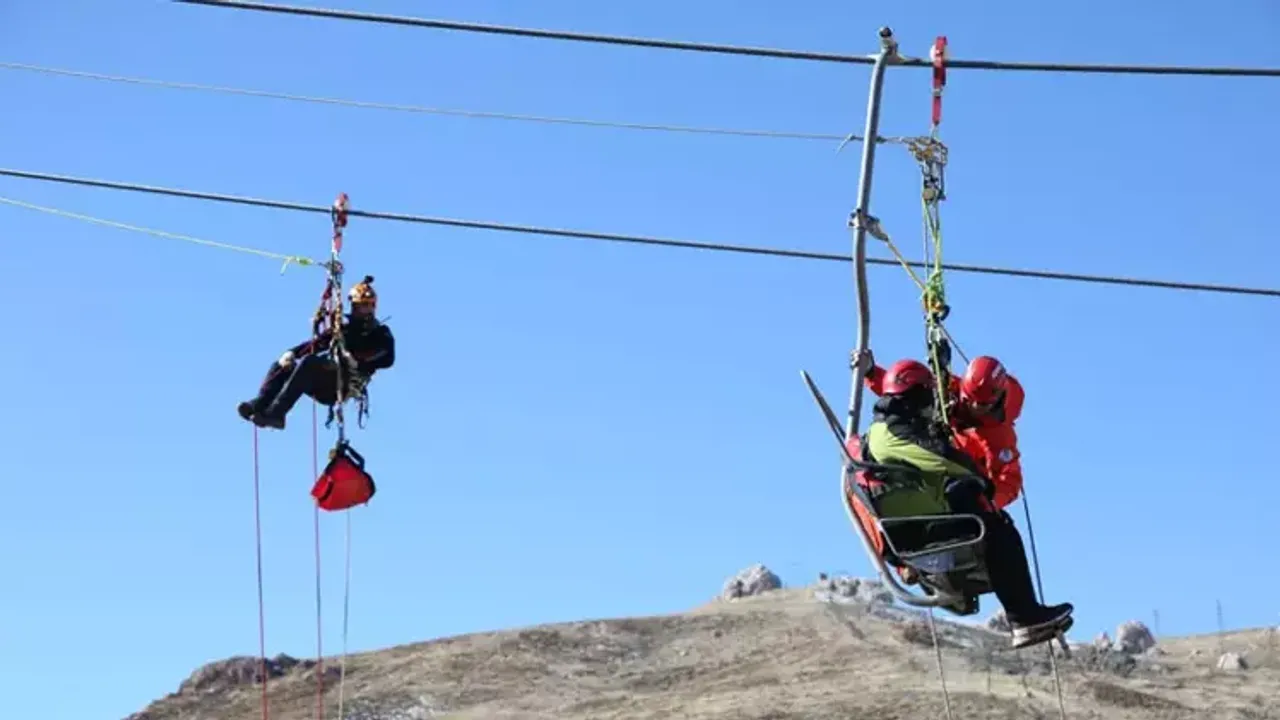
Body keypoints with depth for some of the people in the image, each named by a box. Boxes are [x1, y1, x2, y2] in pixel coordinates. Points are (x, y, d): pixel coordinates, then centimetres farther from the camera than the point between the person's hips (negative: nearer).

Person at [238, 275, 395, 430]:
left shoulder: (380, 334, 9)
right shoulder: (344, 328, 29)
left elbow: (387, 358, -11)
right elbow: (315, 343, 21)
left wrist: (358, 361, -26)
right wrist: (292, 352, 1)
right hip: (324, 384, 7)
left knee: (308, 363, -31)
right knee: (281, 366, -8)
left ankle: (276, 413, -44)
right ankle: (259, 405, -31)